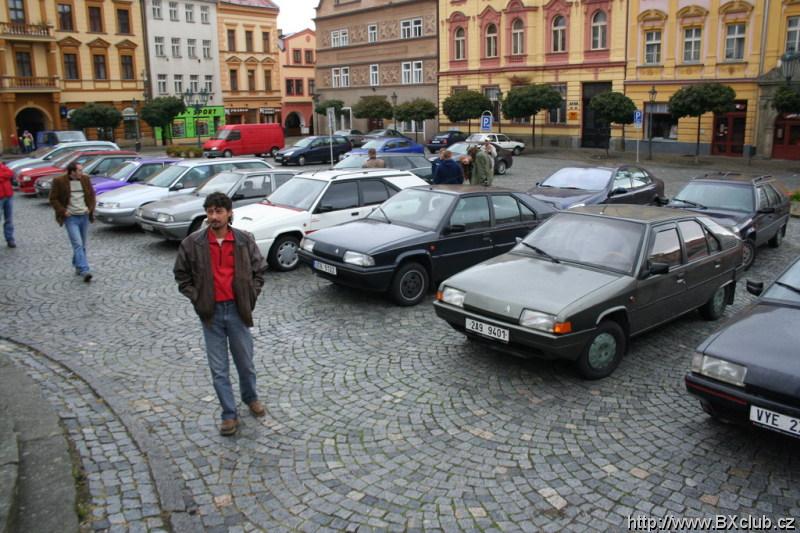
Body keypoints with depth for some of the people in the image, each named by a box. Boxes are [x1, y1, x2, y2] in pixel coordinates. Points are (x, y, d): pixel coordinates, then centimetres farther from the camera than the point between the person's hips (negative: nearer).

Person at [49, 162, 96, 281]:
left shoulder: (85, 179, 4)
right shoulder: (59, 181, -8)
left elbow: (92, 194, 15)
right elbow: (53, 199, -2)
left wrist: (90, 208, 2)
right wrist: (63, 211, -12)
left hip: (84, 217, 5)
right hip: (71, 218, -5)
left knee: (82, 245, 13)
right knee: (78, 245, -13)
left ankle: (78, 267, 29)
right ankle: (85, 271, -20)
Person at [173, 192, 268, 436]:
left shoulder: (245, 240, -4)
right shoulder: (192, 243, -6)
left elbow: (259, 270, 6)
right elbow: (181, 274, 5)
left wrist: (250, 297, 0)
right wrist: (196, 298, -3)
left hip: (237, 310, 0)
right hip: (211, 313, 0)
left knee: (245, 362, 14)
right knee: (219, 369, 6)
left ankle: (250, 397, 41)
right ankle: (229, 414, 20)